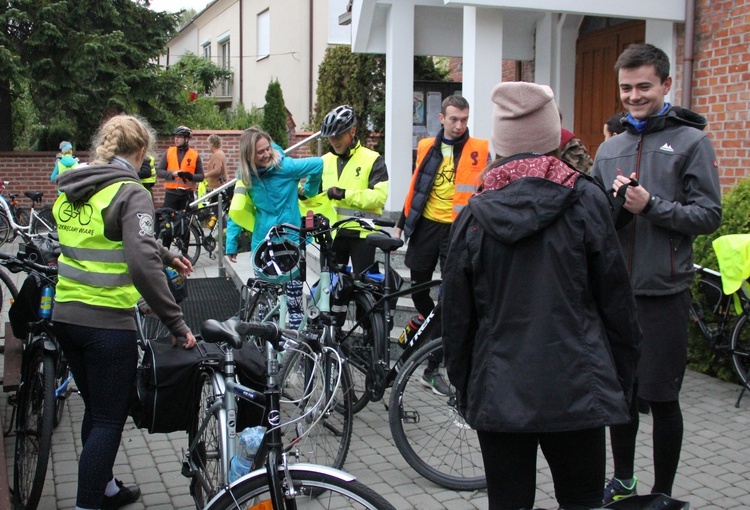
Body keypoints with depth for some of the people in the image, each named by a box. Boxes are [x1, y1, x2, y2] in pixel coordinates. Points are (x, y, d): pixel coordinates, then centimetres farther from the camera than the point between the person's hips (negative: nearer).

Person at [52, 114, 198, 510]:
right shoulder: (130, 192, -15)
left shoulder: (69, 189, 10)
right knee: (109, 419, 4)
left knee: (96, 410, 23)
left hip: (65, 315, 8)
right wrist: (176, 322, -22)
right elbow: (142, 263, -27)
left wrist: (166, 255, 33)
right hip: (107, 322, -8)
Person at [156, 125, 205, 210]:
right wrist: (173, 174, -16)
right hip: (171, 193, 1)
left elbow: (201, 176, 2)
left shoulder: (195, 155, 1)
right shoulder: (168, 152, 5)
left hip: (187, 194, -1)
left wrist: (191, 176, -19)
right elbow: (159, 171, 2)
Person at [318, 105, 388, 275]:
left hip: (362, 234, -4)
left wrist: (346, 194, -23)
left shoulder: (372, 160, -2)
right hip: (332, 234, 5)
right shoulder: (325, 161, 14)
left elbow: (379, 196, -15)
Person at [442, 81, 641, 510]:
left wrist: (464, 389, 15)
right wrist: (624, 379, 11)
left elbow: (457, 317, 3)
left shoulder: (474, 215, -2)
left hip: (497, 395, 2)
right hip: (577, 392, -1)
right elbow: (616, 298, -2)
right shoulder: (586, 201, -6)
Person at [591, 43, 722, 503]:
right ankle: (623, 481, 32)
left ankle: (663, 494, 20)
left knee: (661, 398, 3)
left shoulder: (692, 142, -2)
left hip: (664, 292, -4)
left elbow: (709, 216, -7)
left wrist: (650, 205, -18)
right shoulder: (609, 148, 13)